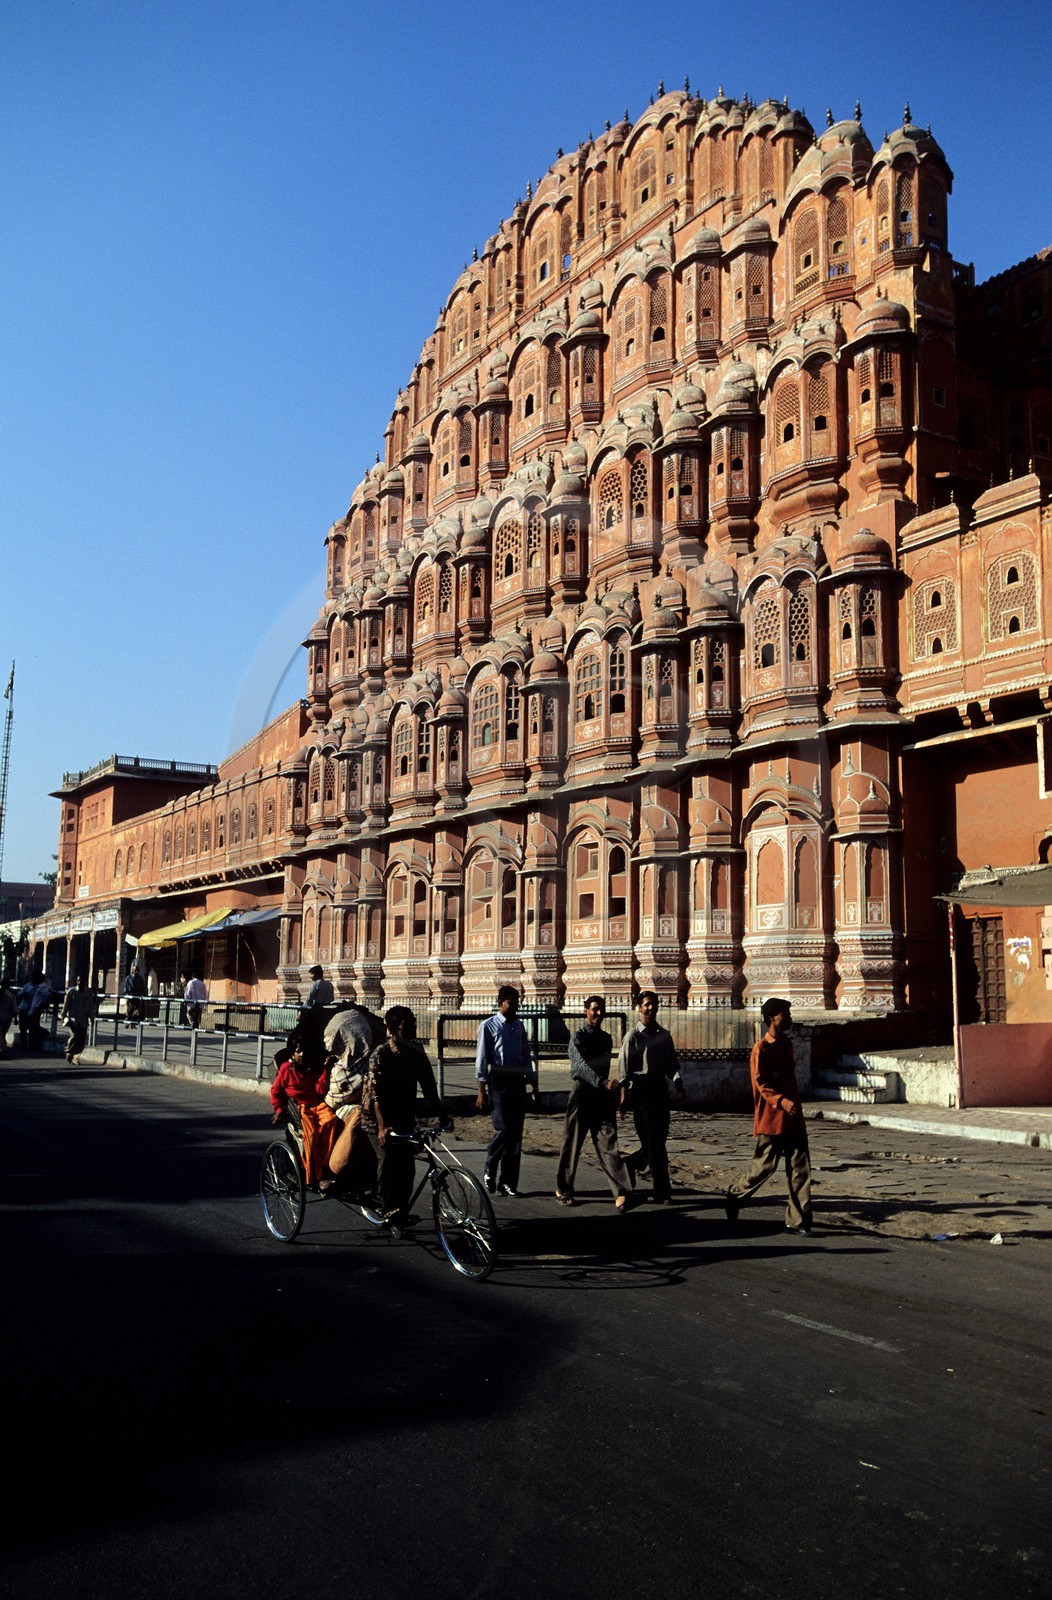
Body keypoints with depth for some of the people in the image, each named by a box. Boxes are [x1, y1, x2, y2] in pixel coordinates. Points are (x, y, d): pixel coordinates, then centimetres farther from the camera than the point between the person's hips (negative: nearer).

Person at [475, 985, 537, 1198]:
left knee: (516, 1132, 3)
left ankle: (508, 1182, 10)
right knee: (504, 1128, -13)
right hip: (499, 1081, -5)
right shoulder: (489, 1026, -1)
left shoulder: (519, 1026, 14)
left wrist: (533, 1084, 13)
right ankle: (490, 1169, 12)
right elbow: (482, 1059, -3)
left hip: (518, 1081, 5)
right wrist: (482, 1090, -8)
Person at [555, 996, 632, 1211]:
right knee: (572, 1143, 4)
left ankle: (620, 1192, -13)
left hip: (602, 1095, 5)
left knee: (608, 1142, -5)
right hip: (582, 1091, -5)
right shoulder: (578, 1038, -9)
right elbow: (582, 1066, -25)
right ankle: (563, 1189, 19)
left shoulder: (606, 1039, 12)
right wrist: (603, 1083, -38)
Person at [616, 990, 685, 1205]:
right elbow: (623, 1068, -6)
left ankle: (627, 1167, 29)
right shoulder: (632, 1036, -3)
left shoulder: (664, 1035, 12)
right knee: (653, 1143, -5)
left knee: (659, 1140, 8)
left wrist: (678, 1082, -5)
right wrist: (624, 1096, -14)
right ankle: (661, 1192, 1)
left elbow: (672, 1063, 14)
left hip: (660, 1088, 6)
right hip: (641, 1090, -6)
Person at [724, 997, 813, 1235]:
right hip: (771, 1119, -7)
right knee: (764, 1166, 2)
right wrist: (782, 1101, -31)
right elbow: (761, 1084, -17)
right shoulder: (761, 1049, -11)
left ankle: (797, 1220, 5)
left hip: (793, 1118, 7)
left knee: (801, 1168, 1)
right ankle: (733, 1198, 25)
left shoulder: (786, 1045, 14)